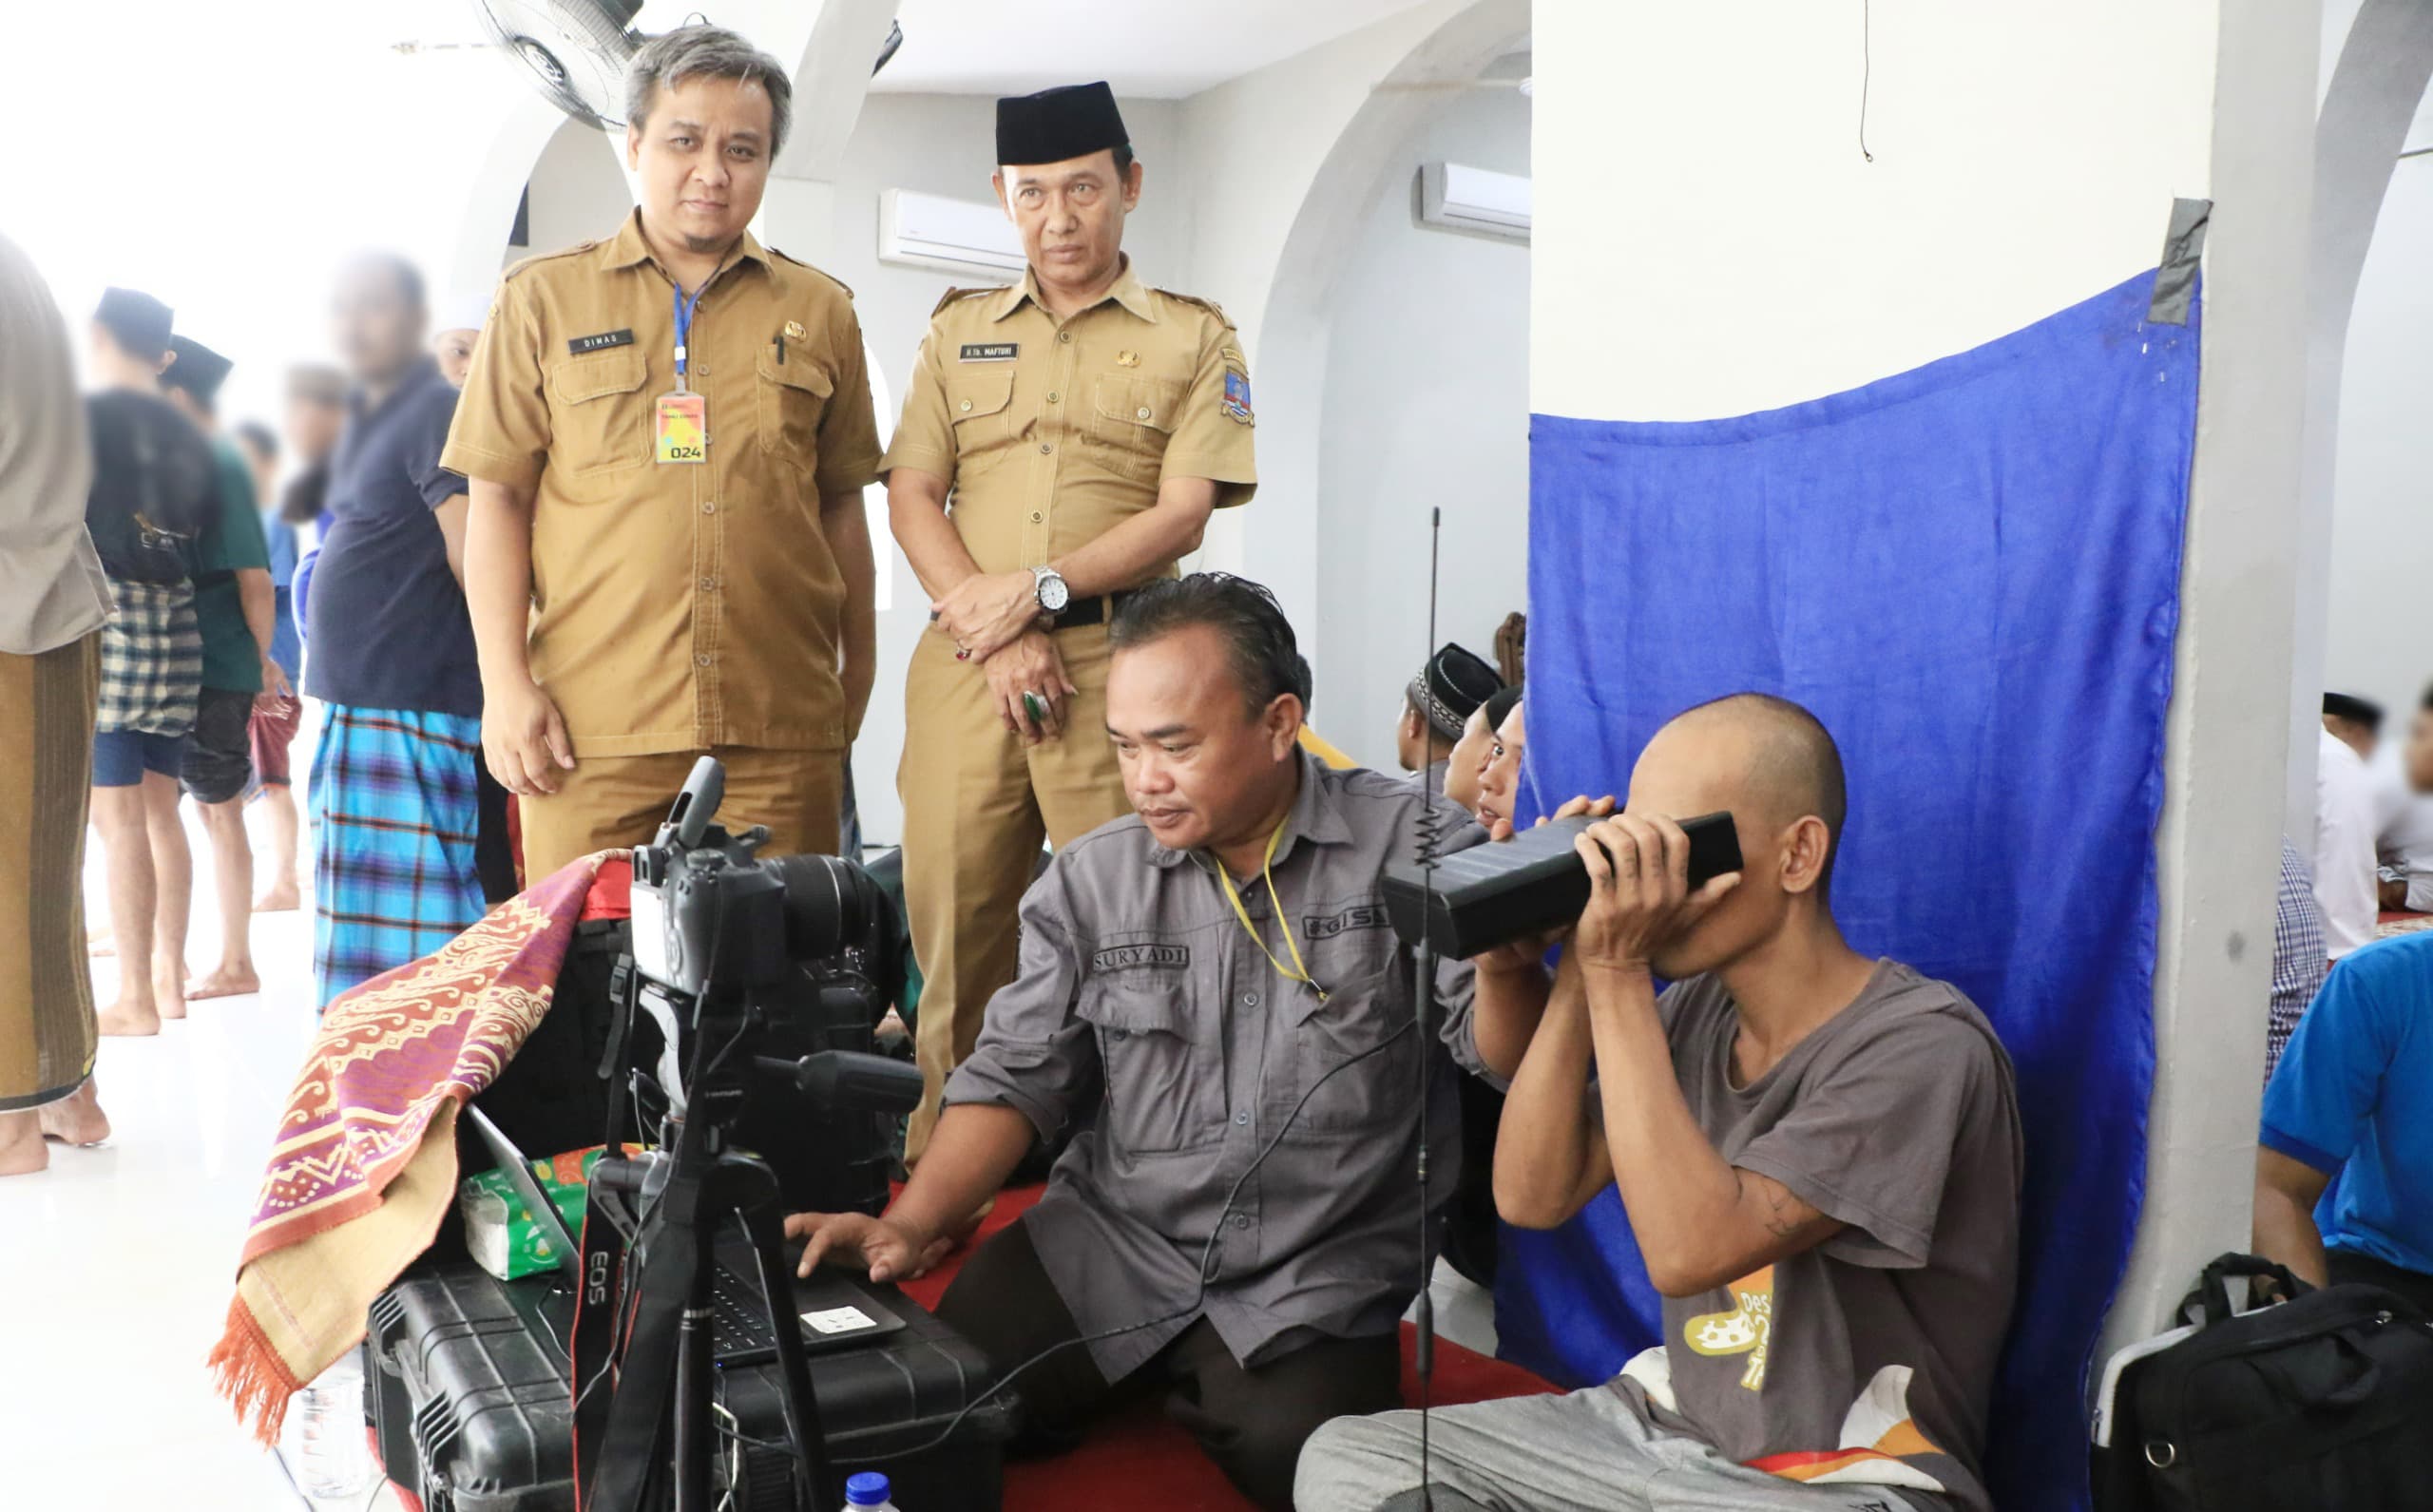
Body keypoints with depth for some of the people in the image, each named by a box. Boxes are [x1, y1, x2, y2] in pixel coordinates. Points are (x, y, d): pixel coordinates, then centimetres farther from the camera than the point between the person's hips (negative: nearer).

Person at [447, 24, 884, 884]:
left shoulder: (820, 312, 13)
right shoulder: (545, 298, 9)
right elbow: (498, 499, 7)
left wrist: (858, 676, 14)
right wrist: (505, 683, -2)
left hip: (782, 731, 1)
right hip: (590, 729, -1)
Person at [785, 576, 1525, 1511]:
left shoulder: (1410, 847, -8)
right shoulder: (1088, 883, 1)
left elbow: (1499, 1058, -10)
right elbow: (1015, 1077, 4)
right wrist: (912, 1225, -9)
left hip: (1314, 1283, -1)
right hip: (1103, 1248, 2)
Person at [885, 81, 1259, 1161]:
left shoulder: (1195, 339, 8)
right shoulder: (959, 330, 17)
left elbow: (1182, 513, -2)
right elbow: (911, 495, 8)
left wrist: (1040, 590, -13)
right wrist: (993, 635, -6)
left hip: (1117, 664, -2)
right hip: (966, 661, 3)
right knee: (951, 903, 4)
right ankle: (944, 1145, 19)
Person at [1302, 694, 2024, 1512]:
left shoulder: (1922, 1045, -19)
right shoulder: (1700, 1005, 2)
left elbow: (1690, 1251, -30)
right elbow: (1534, 1196, -3)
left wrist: (1617, 973, -27)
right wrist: (1578, 972, -12)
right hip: (1666, 1429, 7)